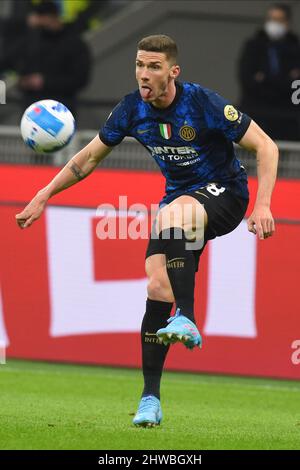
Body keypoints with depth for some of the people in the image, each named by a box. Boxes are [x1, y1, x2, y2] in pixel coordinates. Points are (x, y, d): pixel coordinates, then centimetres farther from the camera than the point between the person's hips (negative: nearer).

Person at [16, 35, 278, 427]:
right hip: (178, 199, 5)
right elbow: (90, 157, 9)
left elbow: (265, 146, -16)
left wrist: (263, 205, -27)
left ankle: (186, 320, -36)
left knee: (172, 213, -38)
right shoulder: (132, 109, -6)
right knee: (157, 287, -12)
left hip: (224, 194, -5)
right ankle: (150, 399, -6)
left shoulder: (203, 103, -21)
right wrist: (44, 196, 5)